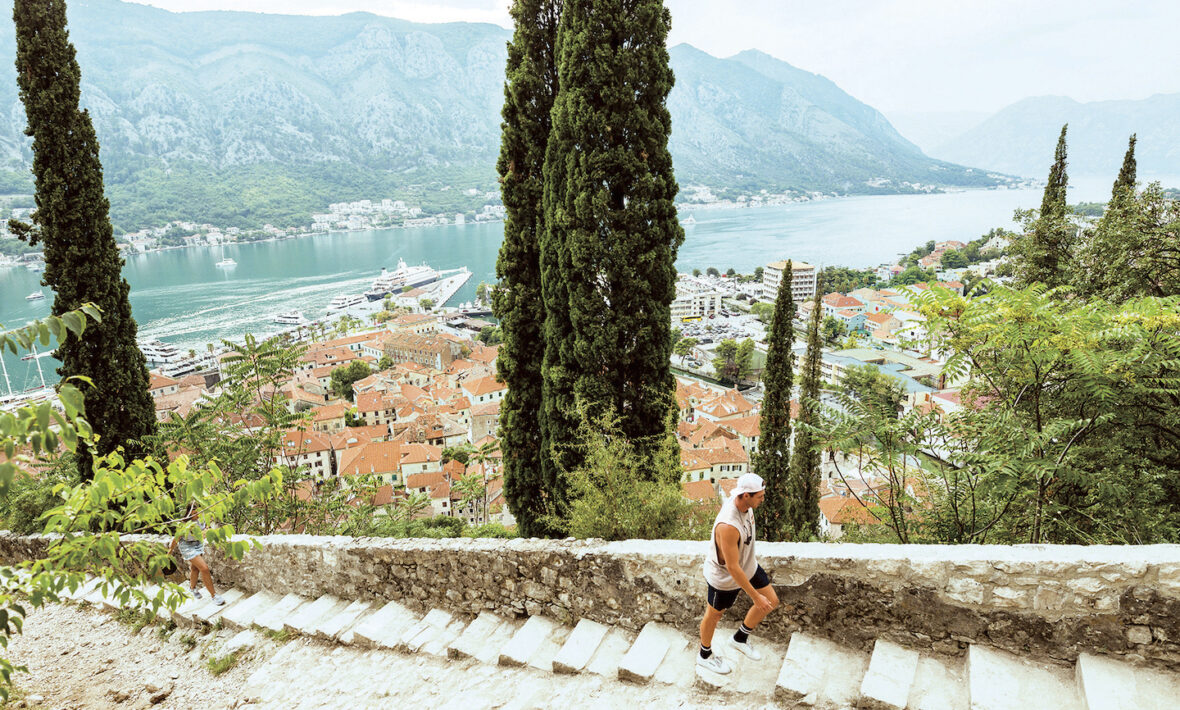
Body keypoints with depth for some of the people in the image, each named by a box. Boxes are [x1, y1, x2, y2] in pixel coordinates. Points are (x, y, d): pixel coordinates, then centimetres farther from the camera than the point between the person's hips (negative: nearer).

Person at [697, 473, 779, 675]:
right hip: (725, 577, -8)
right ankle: (705, 656, 44)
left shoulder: (744, 505, -14)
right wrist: (755, 596, -24)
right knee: (714, 614, 16)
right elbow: (733, 568, -33)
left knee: (771, 601, 13)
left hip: (748, 566, 8)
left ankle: (741, 639, 36)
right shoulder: (728, 526, -42)